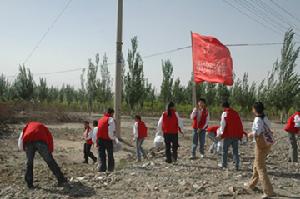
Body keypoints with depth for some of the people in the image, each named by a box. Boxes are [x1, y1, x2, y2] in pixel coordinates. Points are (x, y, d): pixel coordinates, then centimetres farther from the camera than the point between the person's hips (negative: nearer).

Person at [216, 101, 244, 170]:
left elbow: (223, 124, -10)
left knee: (225, 150, 10)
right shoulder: (236, 113, 9)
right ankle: (237, 165, 7)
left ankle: (224, 164, 17)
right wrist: (240, 134, 15)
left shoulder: (225, 113, -7)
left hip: (228, 135, -5)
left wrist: (221, 134, -2)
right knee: (235, 151, 10)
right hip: (236, 135, 5)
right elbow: (240, 124, 10)